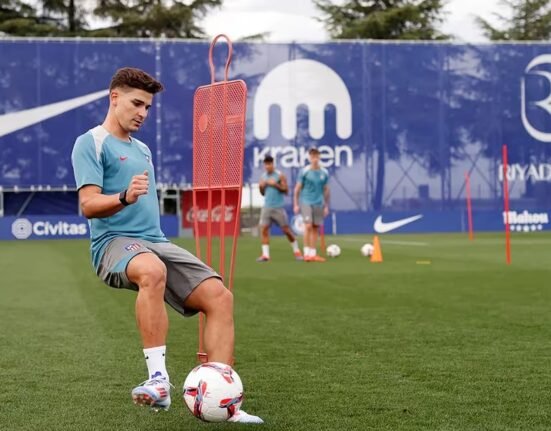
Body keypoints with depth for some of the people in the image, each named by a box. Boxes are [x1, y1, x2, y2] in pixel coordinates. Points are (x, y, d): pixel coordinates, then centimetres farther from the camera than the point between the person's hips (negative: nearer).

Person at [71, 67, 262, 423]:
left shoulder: (142, 149, 25)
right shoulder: (91, 143, 0)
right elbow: (89, 204, -13)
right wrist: (125, 197, -30)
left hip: (157, 242, 8)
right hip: (115, 241, -8)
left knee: (219, 296, -13)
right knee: (152, 270, -42)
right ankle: (159, 380, -39)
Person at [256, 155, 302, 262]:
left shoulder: (279, 175, -4)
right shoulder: (263, 176, 10)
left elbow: (286, 190, -6)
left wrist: (275, 185, -19)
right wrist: (261, 187, -4)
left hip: (278, 208, -4)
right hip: (267, 207, 4)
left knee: (286, 229, 1)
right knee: (264, 229, -8)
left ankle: (296, 251, 16)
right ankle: (265, 254, -6)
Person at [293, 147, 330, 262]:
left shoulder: (324, 173, 6)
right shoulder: (304, 171, -3)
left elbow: (326, 190, 14)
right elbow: (297, 189, 2)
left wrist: (326, 206, 13)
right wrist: (296, 204, -2)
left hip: (319, 204, 3)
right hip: (306, 202, -3)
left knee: (315, 228, 5)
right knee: (308, 226, -13)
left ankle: (313, 254, 11)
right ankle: (306, 253, -8)